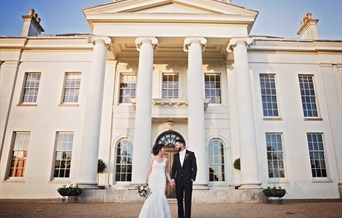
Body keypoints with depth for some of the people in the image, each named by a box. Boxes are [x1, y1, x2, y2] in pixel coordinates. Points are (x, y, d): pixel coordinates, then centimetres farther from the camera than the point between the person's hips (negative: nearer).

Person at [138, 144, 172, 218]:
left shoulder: (166, 160, 10)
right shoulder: (152, 158, 5)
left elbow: (167, 172, 12)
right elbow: (149, 170, 3)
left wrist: (170, 180, -2)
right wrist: (146, 181, -2)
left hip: (162, 180, 2)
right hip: (153, 179, -1)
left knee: (160, 196, -8)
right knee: (152, 197, -7)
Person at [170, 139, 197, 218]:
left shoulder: (191, 154, 1)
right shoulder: (176, 155, 12)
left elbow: (194, 167, -1)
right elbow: (174, 168, 8)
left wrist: (192, 179, -7)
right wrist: (172, 179, -4)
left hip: (188, 180, -3)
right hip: (178, 181, 3)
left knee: (188, 200, -2)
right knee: (179, 200, 4)